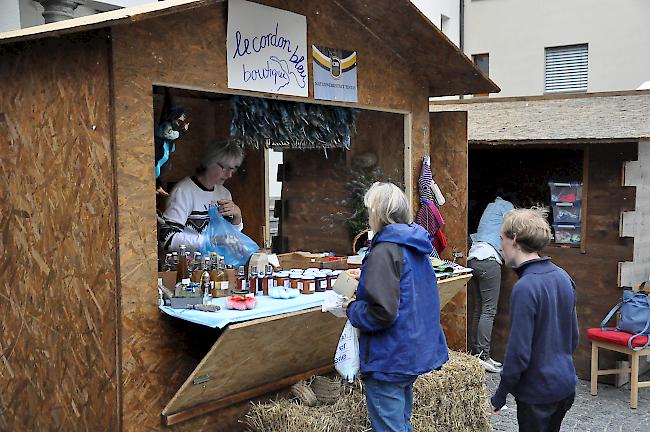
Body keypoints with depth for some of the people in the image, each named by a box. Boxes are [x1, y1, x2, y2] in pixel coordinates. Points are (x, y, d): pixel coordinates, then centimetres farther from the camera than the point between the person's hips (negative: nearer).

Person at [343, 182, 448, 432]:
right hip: (415, 352, 9)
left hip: (390, 358, -9)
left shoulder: (385, 251, -20)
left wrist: (352, 309, -8)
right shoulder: (415, 247, 8)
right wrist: (366, 279, 15)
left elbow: (382, 312, -25)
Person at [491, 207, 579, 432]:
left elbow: (519, 352, -23)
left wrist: (500, 396, -11)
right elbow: (573, 336, 10)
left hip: (538, 392, -7)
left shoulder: (525, 288, -24)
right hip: (566, 385, 8)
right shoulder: (563, 277, 1)